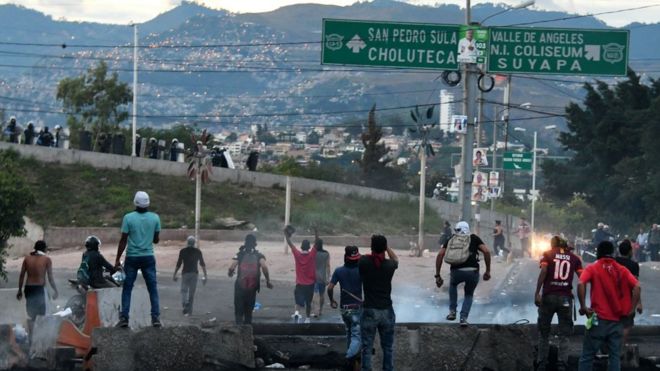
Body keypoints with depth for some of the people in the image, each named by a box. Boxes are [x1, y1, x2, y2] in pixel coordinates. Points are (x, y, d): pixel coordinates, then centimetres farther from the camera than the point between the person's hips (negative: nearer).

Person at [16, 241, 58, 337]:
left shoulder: (27, 258, 5)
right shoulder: (46, 260, -6)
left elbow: (21, 275, 5)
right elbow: (50, 277, -9)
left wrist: (20, 290, 12)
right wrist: (55, 290, 0)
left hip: (28, 288, 4)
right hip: (40, 289, -4)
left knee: (30, 314, 13)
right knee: (43, 314, 6)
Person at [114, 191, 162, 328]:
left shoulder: (128, 218, -8)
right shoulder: (155, 218, -1)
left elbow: (123, 241, -8)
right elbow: (156, 240, 7)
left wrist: (117, 260, -2)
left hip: (132, 258, -1)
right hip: (148, 257, 1)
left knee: (127, 288, 5)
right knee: (153, 288, 6)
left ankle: (124, 318, 0)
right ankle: (156, 318, 0)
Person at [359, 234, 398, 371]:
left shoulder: (364, 262, -10)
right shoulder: (390, 265, -6)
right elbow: (395, 259, 19)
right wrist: (385, 246, 14)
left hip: (369, 311, -1)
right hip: (387, 311, 1)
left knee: (367, 348, 5)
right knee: (388, 348, 12)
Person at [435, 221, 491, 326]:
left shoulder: (451, 240, 21)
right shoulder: (474, 238, 18)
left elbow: (440, 255, 8)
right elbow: (486, 252, 4)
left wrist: (437, 276, 11)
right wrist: (488, 271, 11)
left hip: (456, 272, 1)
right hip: (472, 272, -1)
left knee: (453, 285, 38)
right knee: (469, 295, 28)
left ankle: (452, 311, 30)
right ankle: (463, 318, 12)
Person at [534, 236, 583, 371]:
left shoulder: (548, 254, 5)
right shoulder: (574, 258, 8)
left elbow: (543, 272, -10)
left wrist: (537, 293, -13)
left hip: (549, 296, 0)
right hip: (566, 297, 0)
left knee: (544, 331, 12)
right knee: (564, 333, 6)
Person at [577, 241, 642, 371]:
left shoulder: (592, 268, -1)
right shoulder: (622, 270, 7)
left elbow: (581, 284, -19)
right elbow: (637, 287, -5)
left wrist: (583, 307, -12)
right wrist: (632, 308, 0)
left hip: (599, 319, -3)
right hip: (617, 320, 3)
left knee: (587, 355, 3)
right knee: (615, 356, 7)